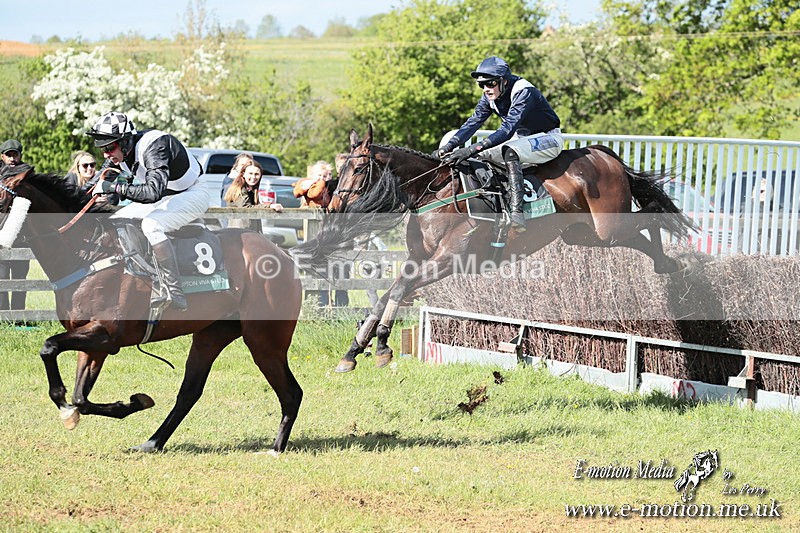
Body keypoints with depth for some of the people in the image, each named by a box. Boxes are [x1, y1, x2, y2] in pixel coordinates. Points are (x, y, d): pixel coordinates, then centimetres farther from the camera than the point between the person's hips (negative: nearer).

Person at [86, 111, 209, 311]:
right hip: (164, 197, 10)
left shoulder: (153, 148, -34)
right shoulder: (121, 152, -7)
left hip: (191, 195, -9)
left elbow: (153, 192, -48)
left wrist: (115, 187, -44)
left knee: (151, 225, -34)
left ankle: (175, 295, -32)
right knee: (114, 222, 3)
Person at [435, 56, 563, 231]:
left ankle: (516, 213, -46)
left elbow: (508, 128, -39)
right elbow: (473, 122, -7)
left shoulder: (524, 92, -29)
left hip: (548, 138, -9)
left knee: (510, 152, -37)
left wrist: (475, 148, -49)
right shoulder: (490, 97, -5)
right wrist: (449, 146, -24)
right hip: (521, 138, 9)